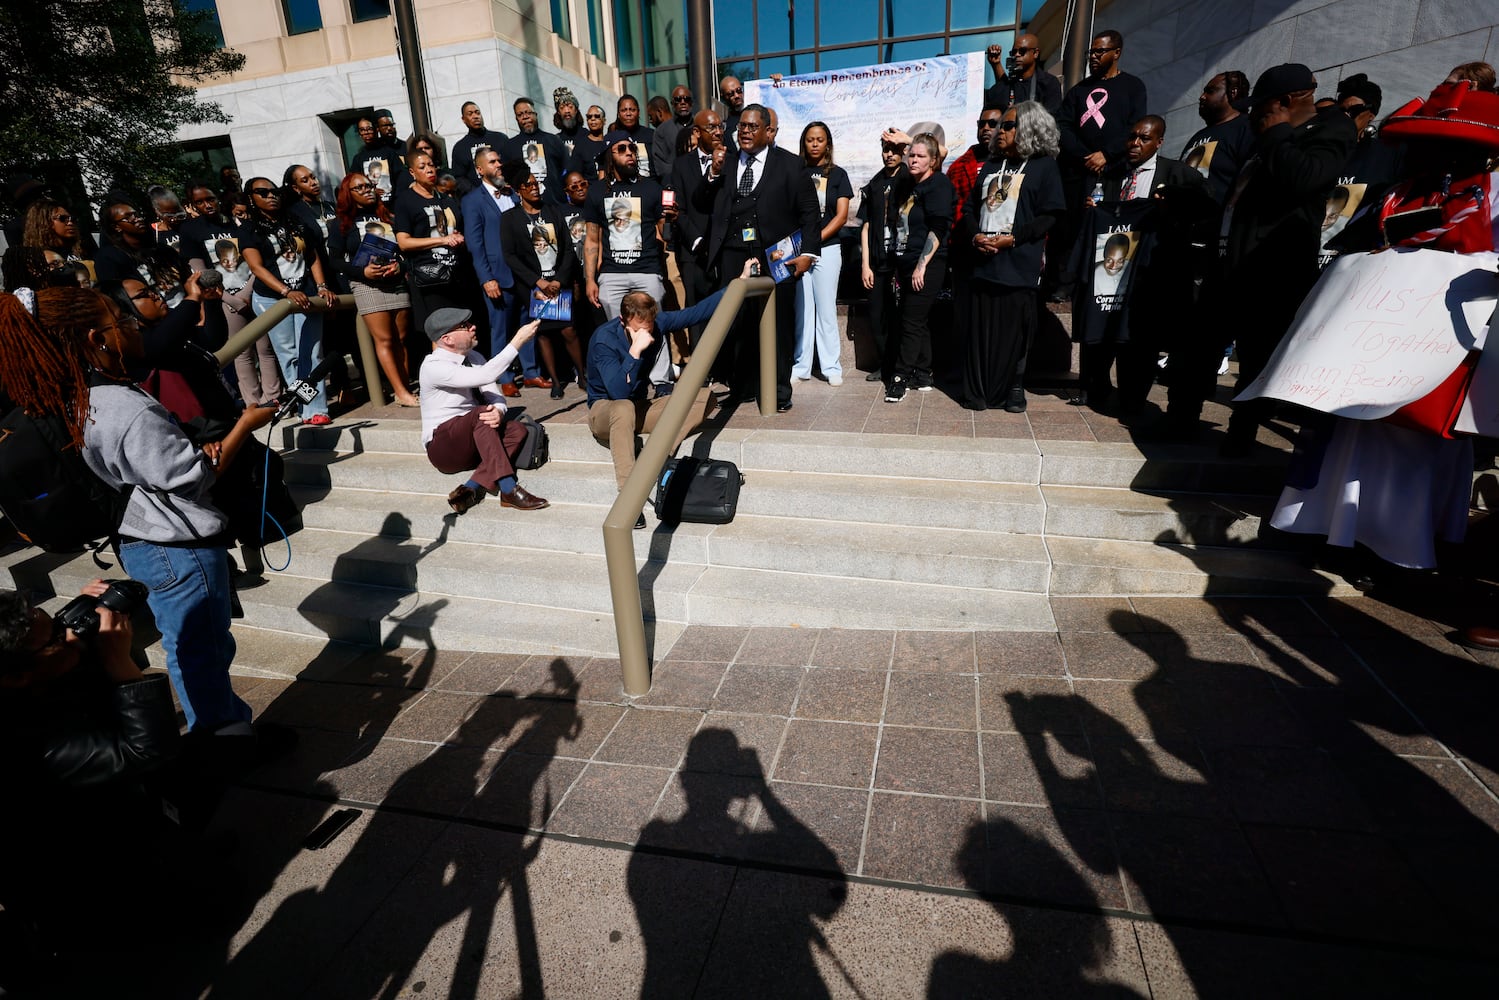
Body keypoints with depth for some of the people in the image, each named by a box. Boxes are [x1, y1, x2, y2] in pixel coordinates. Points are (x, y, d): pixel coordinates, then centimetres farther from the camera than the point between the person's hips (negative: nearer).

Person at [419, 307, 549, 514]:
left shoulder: (474, 358, 5)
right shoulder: (433, 367, -17)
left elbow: (496, 396, 0)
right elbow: (485, 376, -30)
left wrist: (499, 411, -26)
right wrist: (518, 340, -28)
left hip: (474, 441, 6)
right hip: (443, 448, -6)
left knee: (517, 431, -21)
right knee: (481, 413, -33)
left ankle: (470, 488, -28)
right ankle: (508, 491, -36)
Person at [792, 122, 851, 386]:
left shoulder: (838, 174, 8)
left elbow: (841, 216, 1)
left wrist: (815, 239, -10)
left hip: (827, 248, -1)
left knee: (826, 308, -2)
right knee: (801, 307, 3)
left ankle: (832, 366, 4)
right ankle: (801, 365, 8)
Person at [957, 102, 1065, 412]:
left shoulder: (1044, 165, 5)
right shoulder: (990, 166, 21)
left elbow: (1050, 215, -4)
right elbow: (970, 208, 16)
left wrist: (1013, 238, -15)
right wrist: (975, 236, -4)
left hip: (1019, 263, -4)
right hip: (983, 261, 4)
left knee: (1015, 327, -1)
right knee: (981, 326, 1)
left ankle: (1014, 388, 11)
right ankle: (978, 390, 8)